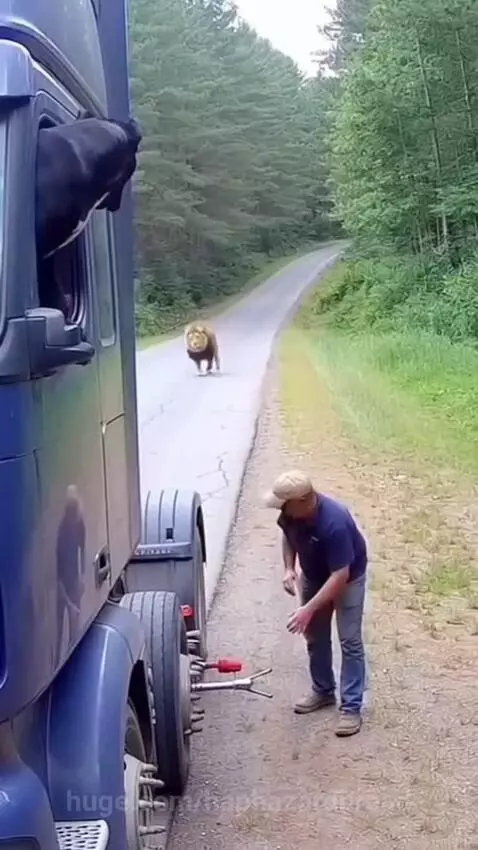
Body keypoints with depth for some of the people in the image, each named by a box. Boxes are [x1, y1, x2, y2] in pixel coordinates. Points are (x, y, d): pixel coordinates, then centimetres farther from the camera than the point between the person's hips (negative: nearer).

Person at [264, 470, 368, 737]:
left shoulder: (335, 523, -40)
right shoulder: (290, 512, -21)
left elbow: (340, 575, -36)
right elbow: (288, 536, 3)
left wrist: (309, 609, -37)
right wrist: (289, 569, -13)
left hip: (347, 578, -6)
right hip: (313, 576, 6)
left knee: (350, 641, -4)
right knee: (315, 637, 14)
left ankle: (352, 707, 4)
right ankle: (323, 691, 31)